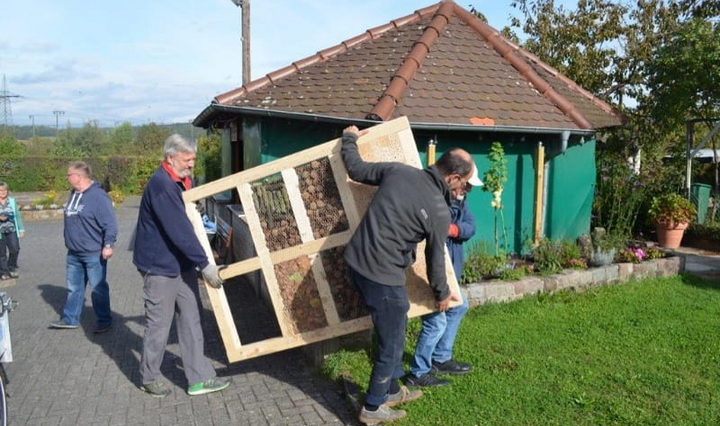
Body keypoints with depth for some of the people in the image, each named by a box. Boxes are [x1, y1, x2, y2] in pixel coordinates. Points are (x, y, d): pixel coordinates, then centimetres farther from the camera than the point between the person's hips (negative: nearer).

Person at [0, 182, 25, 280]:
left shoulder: (12, 201, 9)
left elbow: (17, 216, 13)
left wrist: (21, 229, 11)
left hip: (12, 230, 2)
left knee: (15, 249, -7)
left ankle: (12, 268, 15)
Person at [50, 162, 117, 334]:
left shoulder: (98, 196, -17)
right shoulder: (74, 194, 10)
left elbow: (110, 224, -21)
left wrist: (108, 244, -28)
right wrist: (70, 243, 24)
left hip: (94, 254, -8)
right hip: (73, 253, 8)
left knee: (98, 289, 3)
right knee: (73, 287, 16)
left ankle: (104, 320, 15)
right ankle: (70, 319, 27)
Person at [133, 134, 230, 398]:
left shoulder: (183, 181, 8)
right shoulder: (161, 184, -22)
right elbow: (179, 230, -26)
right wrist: (204, 264, -25)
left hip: (182, 264, 9)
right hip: (160, 266, -8)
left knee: (191, 320, 9)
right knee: (159, 324, 5)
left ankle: (200, 378, 16)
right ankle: (149, 378, 26)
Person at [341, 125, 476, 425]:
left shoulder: (397, 171, 1)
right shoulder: (440, 212, -11)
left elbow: (355, 169, 12)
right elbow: (435, 259, 0)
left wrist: (349, 139, 32)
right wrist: (441, 294, 18)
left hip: (355, 262, 8)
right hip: (383, 276, -8)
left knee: (392, 331, 26)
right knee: (392, 344, 13)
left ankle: (392, 391, 42)